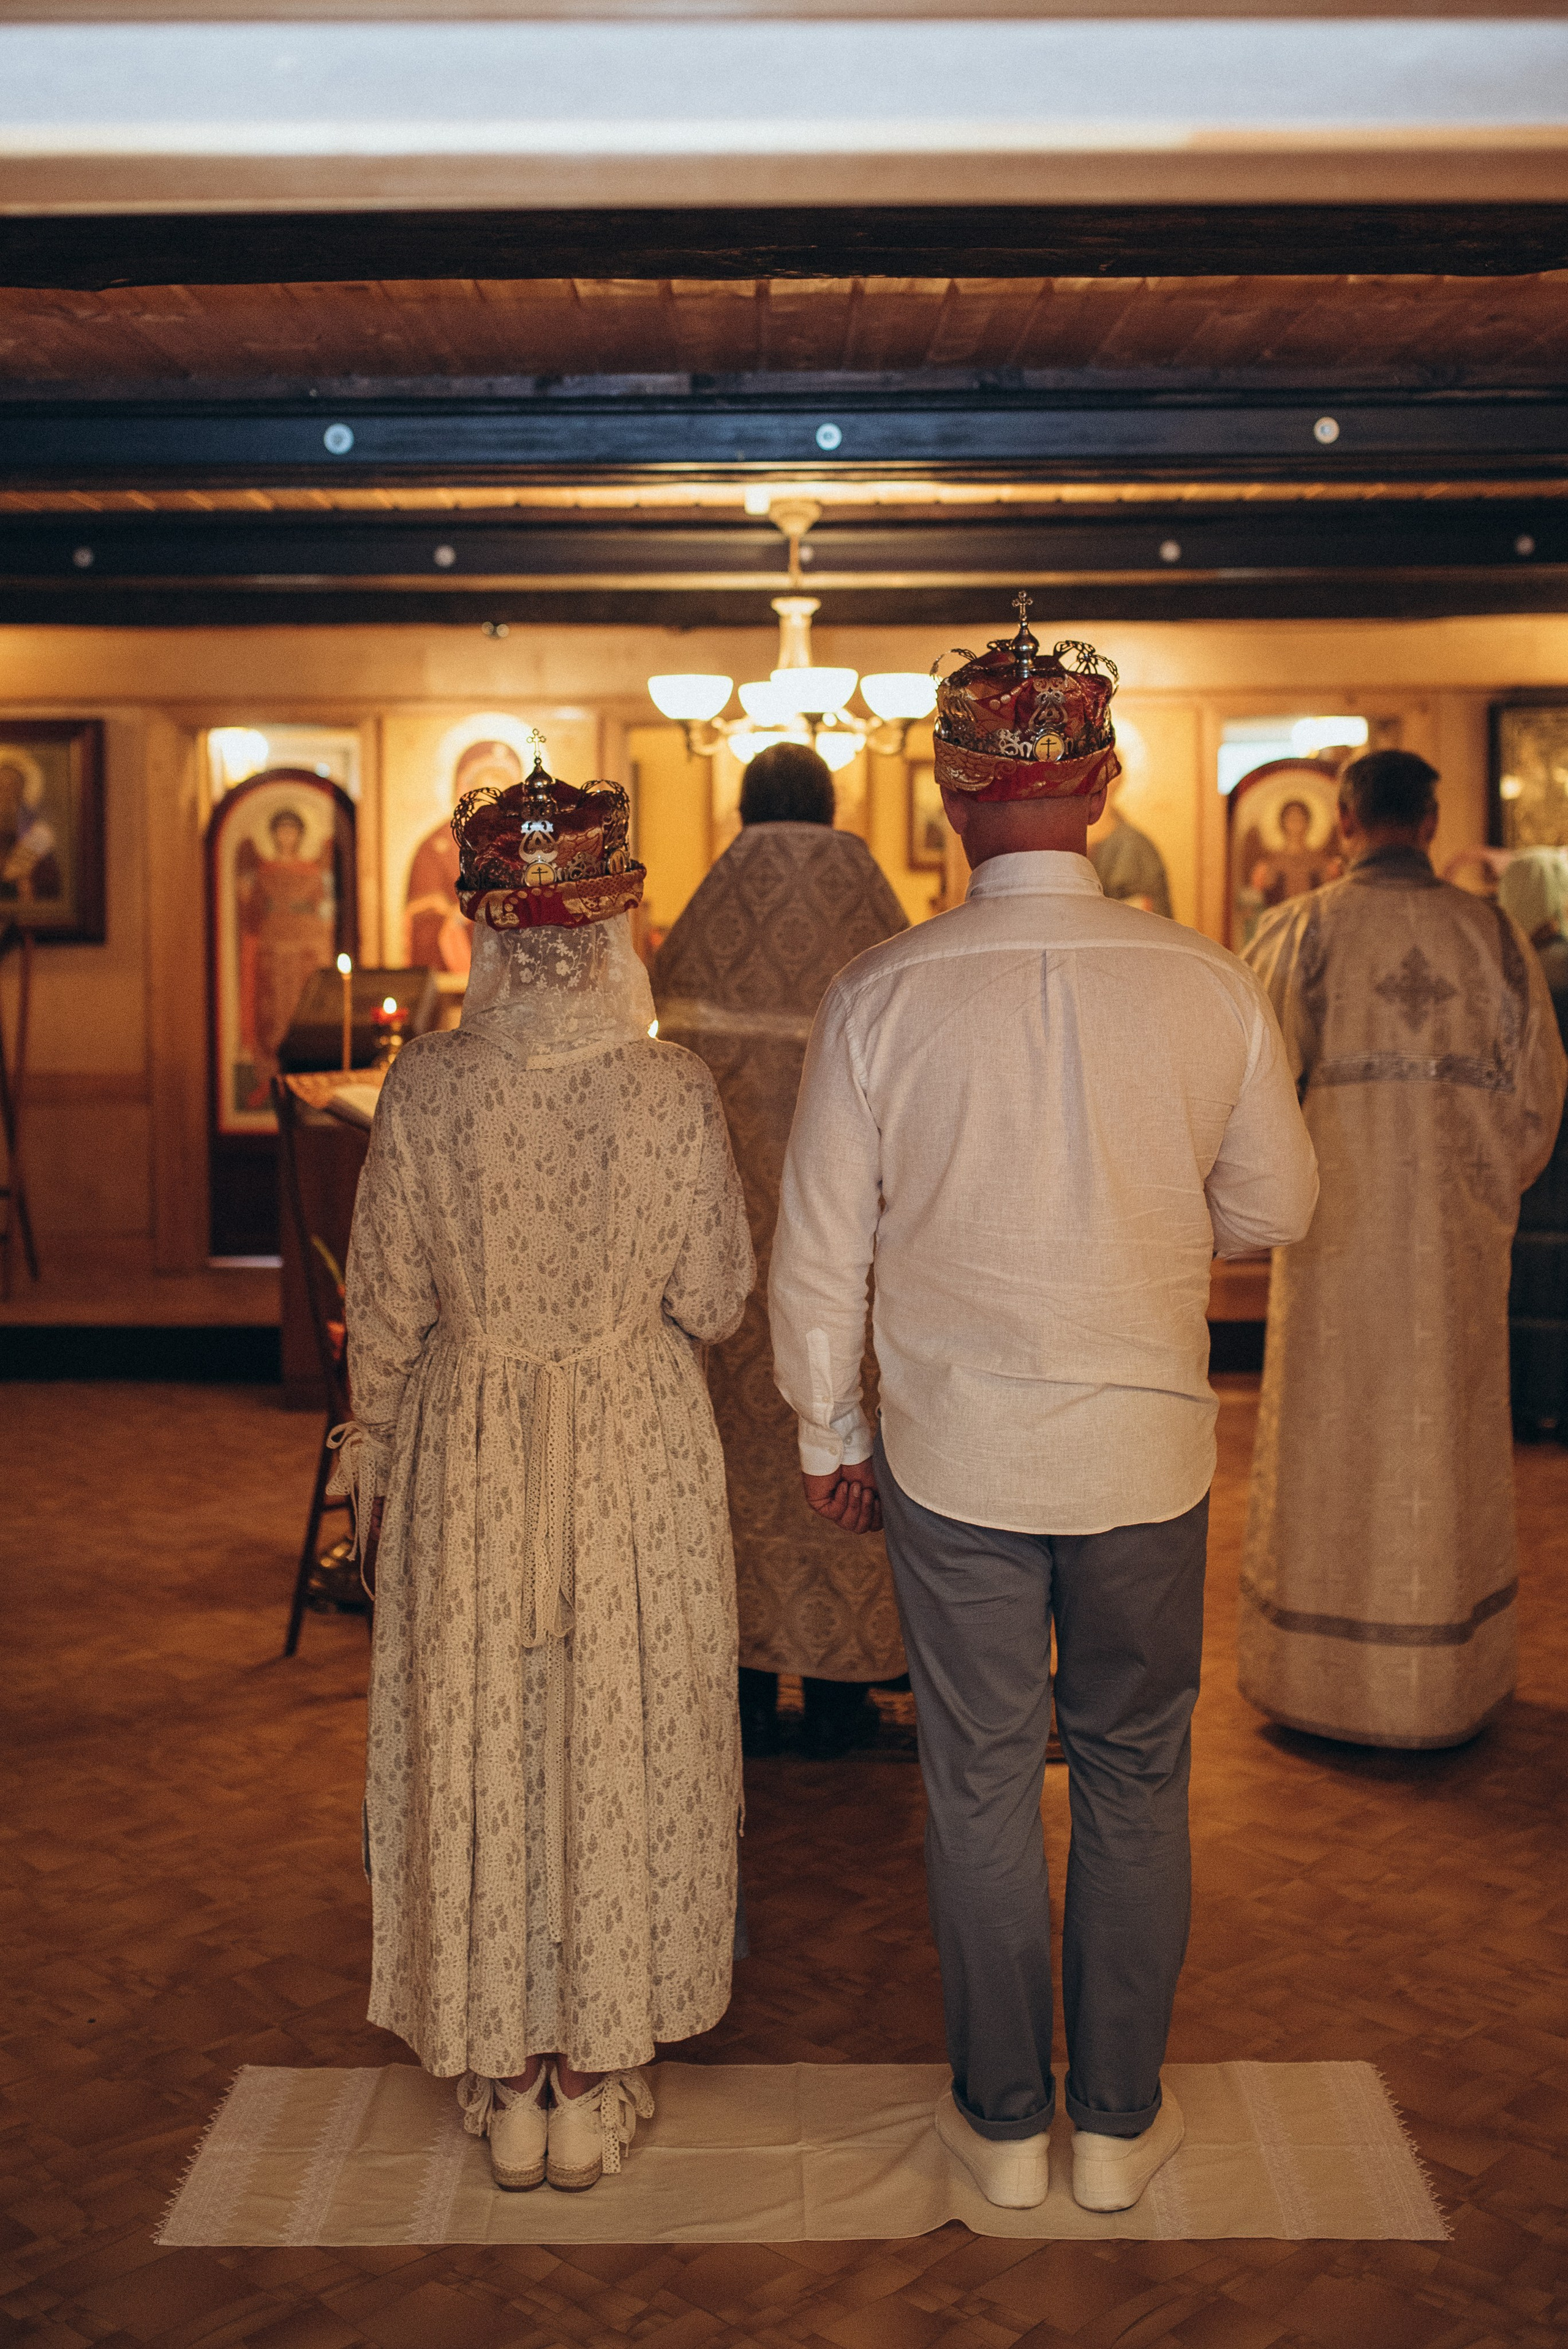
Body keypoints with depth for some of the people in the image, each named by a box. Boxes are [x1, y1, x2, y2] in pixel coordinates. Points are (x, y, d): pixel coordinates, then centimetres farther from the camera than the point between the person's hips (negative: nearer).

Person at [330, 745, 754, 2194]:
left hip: (469, 1450, 1)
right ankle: (593, 2083, 26)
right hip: (639, 1450, 0)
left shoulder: (427, 1089, -12)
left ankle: (505, 2081, 27)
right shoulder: (675, 1092, -13)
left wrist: (372, 1449, 11)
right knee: (619, 1745, 13)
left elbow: (388, 1301, -4)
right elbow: (715, 1303, -7)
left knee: (478, 1746, 15)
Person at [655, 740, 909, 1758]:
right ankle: (841, 1689, 17)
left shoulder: (698, 942, -3)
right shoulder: (888, 939, -3)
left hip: (728, 1231, 0)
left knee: (738, 1445, 10)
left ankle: (748, 1685, 16)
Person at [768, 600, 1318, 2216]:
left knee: (980, 1789, 14)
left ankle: (1003, 2126, 30)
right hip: (1148, 1450, 1)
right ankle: (1118, 2123, 30)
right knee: (1135, 1782, 17)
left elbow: (819, 1251, -6)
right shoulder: (1210, 988, -10)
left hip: (956, 1452, -1)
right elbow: (1275, 1209, 4)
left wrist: (828, 1434, 9)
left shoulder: (881, 996, -12)